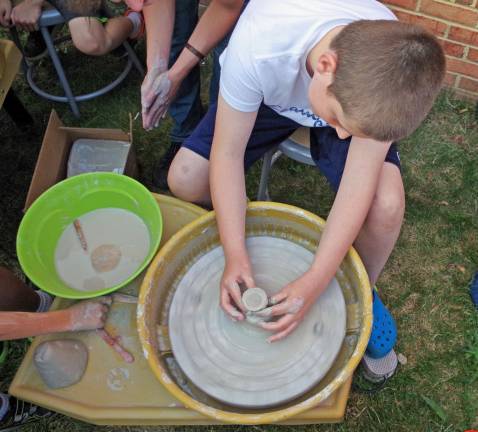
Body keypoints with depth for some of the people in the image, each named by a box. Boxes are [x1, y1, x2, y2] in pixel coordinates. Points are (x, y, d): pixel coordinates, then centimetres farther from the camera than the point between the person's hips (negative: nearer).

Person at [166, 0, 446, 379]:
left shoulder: (391, 72, -36)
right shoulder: (258, 46, -42)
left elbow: (359, 183, -31)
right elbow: (227, 153, -31)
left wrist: (315, 281, -36)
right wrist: (236, 256, -34)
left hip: (349, 98, 0)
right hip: (268, 98, 1)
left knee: (387, 205, -26)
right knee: (184, 181, -19)